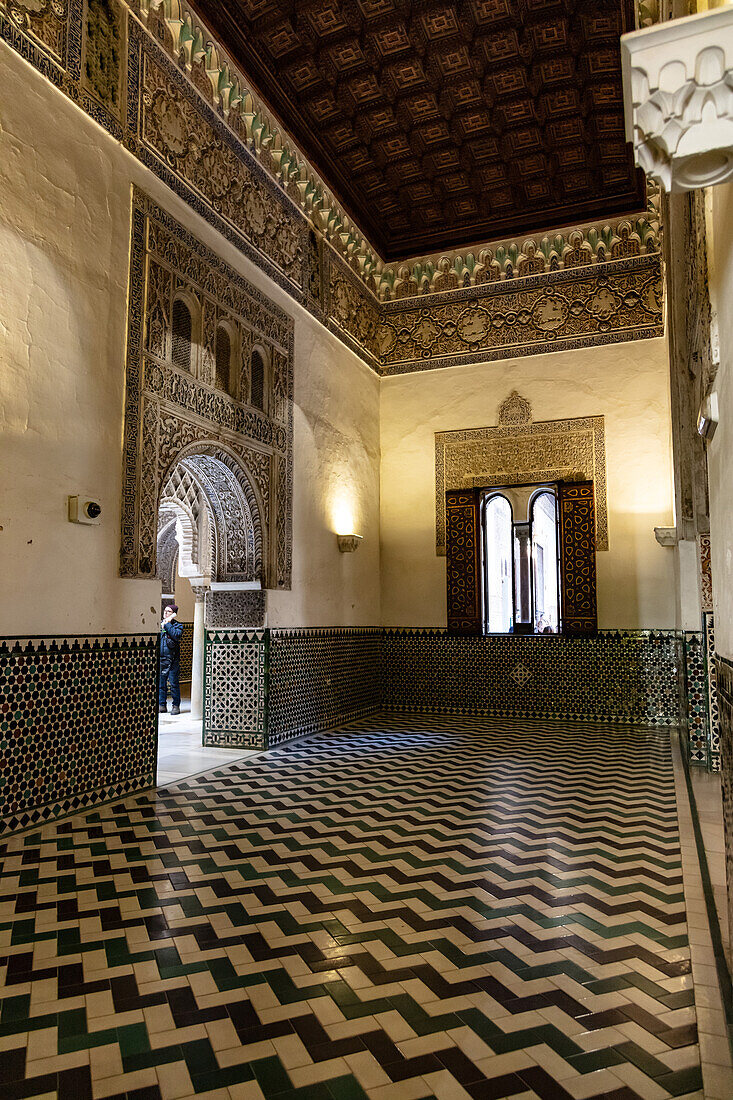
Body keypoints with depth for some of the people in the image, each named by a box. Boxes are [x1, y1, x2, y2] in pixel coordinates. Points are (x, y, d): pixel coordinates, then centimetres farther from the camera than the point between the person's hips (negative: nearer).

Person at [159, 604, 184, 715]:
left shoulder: (178, 625, 1)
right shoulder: (159, 624, 15)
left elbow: (176, 635, -18)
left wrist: (167, 624, -12)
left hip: (172, 659, -4)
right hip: (160, 658, 4)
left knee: (173, 683, -3)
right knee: (160, 683, 7)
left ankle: (176, 706, 5)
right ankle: (162, 705, 16)